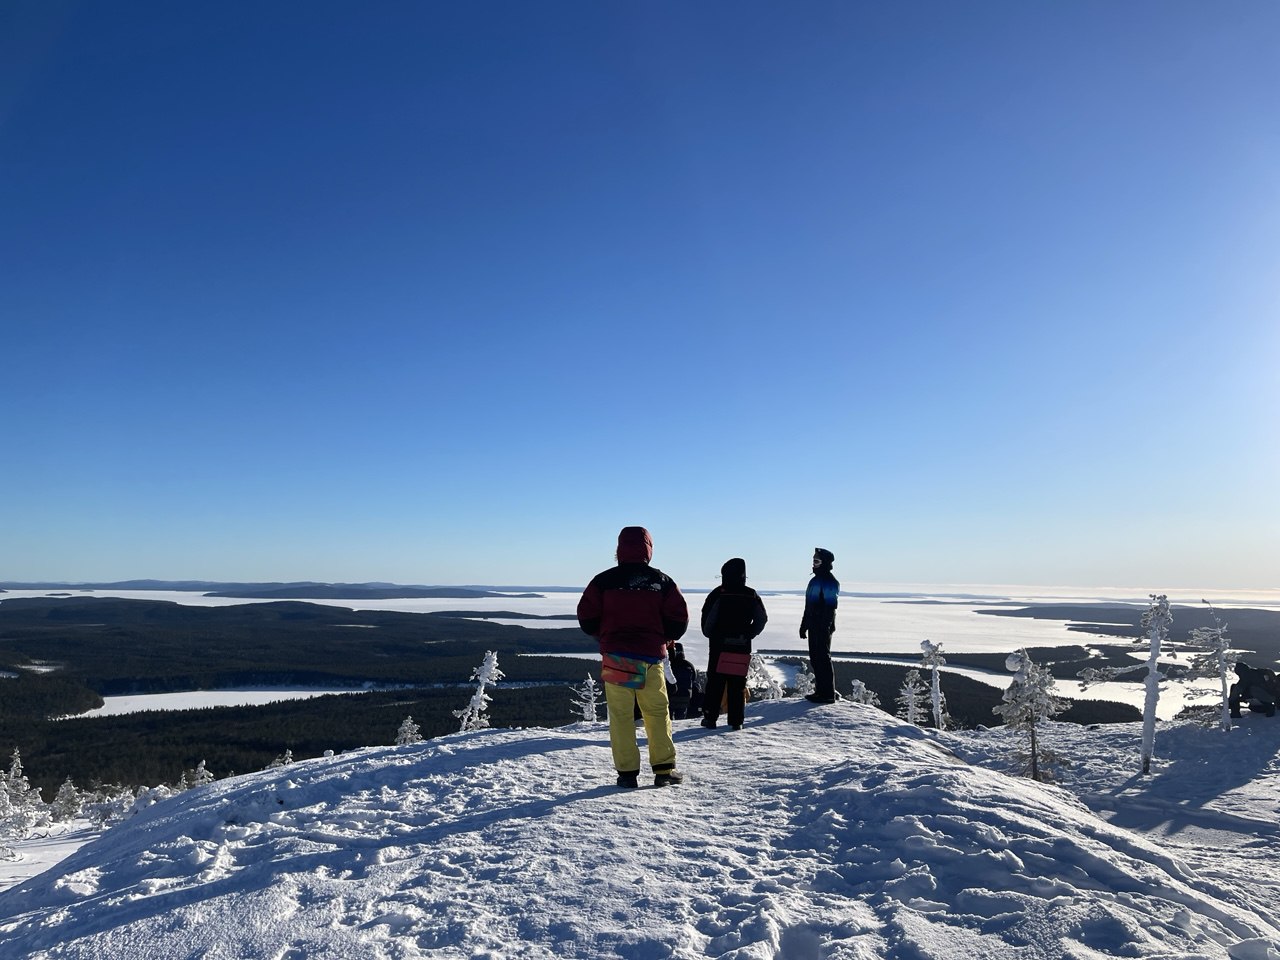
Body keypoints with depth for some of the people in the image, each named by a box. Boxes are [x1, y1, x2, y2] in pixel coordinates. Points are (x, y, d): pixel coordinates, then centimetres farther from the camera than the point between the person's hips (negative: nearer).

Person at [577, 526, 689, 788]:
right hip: (651, 657, 1)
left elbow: (586, 617, -1)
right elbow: (679, 619, -1)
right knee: (658, 713, 12)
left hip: (615, 656, -1)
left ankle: (627, 772, 7)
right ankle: (664, 769, 12)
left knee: (621, 715, 6)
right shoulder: (662, 581, 1)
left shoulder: (604, 580, -3)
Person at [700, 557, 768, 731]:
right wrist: (748, 635, 11)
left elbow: (707, 618, -11)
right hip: (742, 647, 3)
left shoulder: (718, 593, -9)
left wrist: (709, 634, 6)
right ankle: (736, 720, 9)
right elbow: (762, 618, 5)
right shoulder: (751, 595, 3)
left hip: (719, 645, -2)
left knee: (715, 681, 5)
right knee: (738, 684, 8)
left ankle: (710, 717, 6)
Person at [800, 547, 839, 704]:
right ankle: (820, 691, 20)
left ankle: (828, 694, -2)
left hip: (823, 627, -10)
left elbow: (830, 607, -19)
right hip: (813, 626, 10)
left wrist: (825, 626, -24)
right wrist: (804, 625, 22)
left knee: (823, 658, -7)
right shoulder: (814, 581, 18)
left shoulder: (830, 582, -11)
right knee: (815, 658, 12)